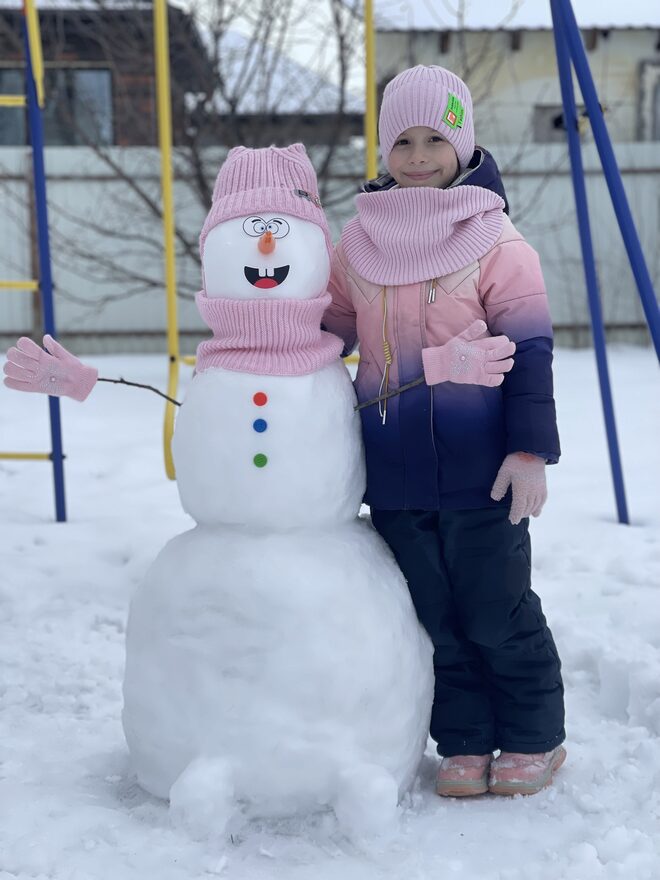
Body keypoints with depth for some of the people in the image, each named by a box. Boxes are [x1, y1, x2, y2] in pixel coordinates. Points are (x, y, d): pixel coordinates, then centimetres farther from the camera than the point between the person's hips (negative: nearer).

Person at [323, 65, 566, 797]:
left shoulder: (495, 241, -5)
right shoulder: (359, 240, 8)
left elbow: (529, 351, -7)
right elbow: (325, 333, 19)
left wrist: (531, 448, -13)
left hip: (480, 468, -4)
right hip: (394, 470, 4)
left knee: (496, 613, 6)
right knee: (433, 615, 12)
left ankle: (533, 737, 26)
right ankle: (464, 743, 27)